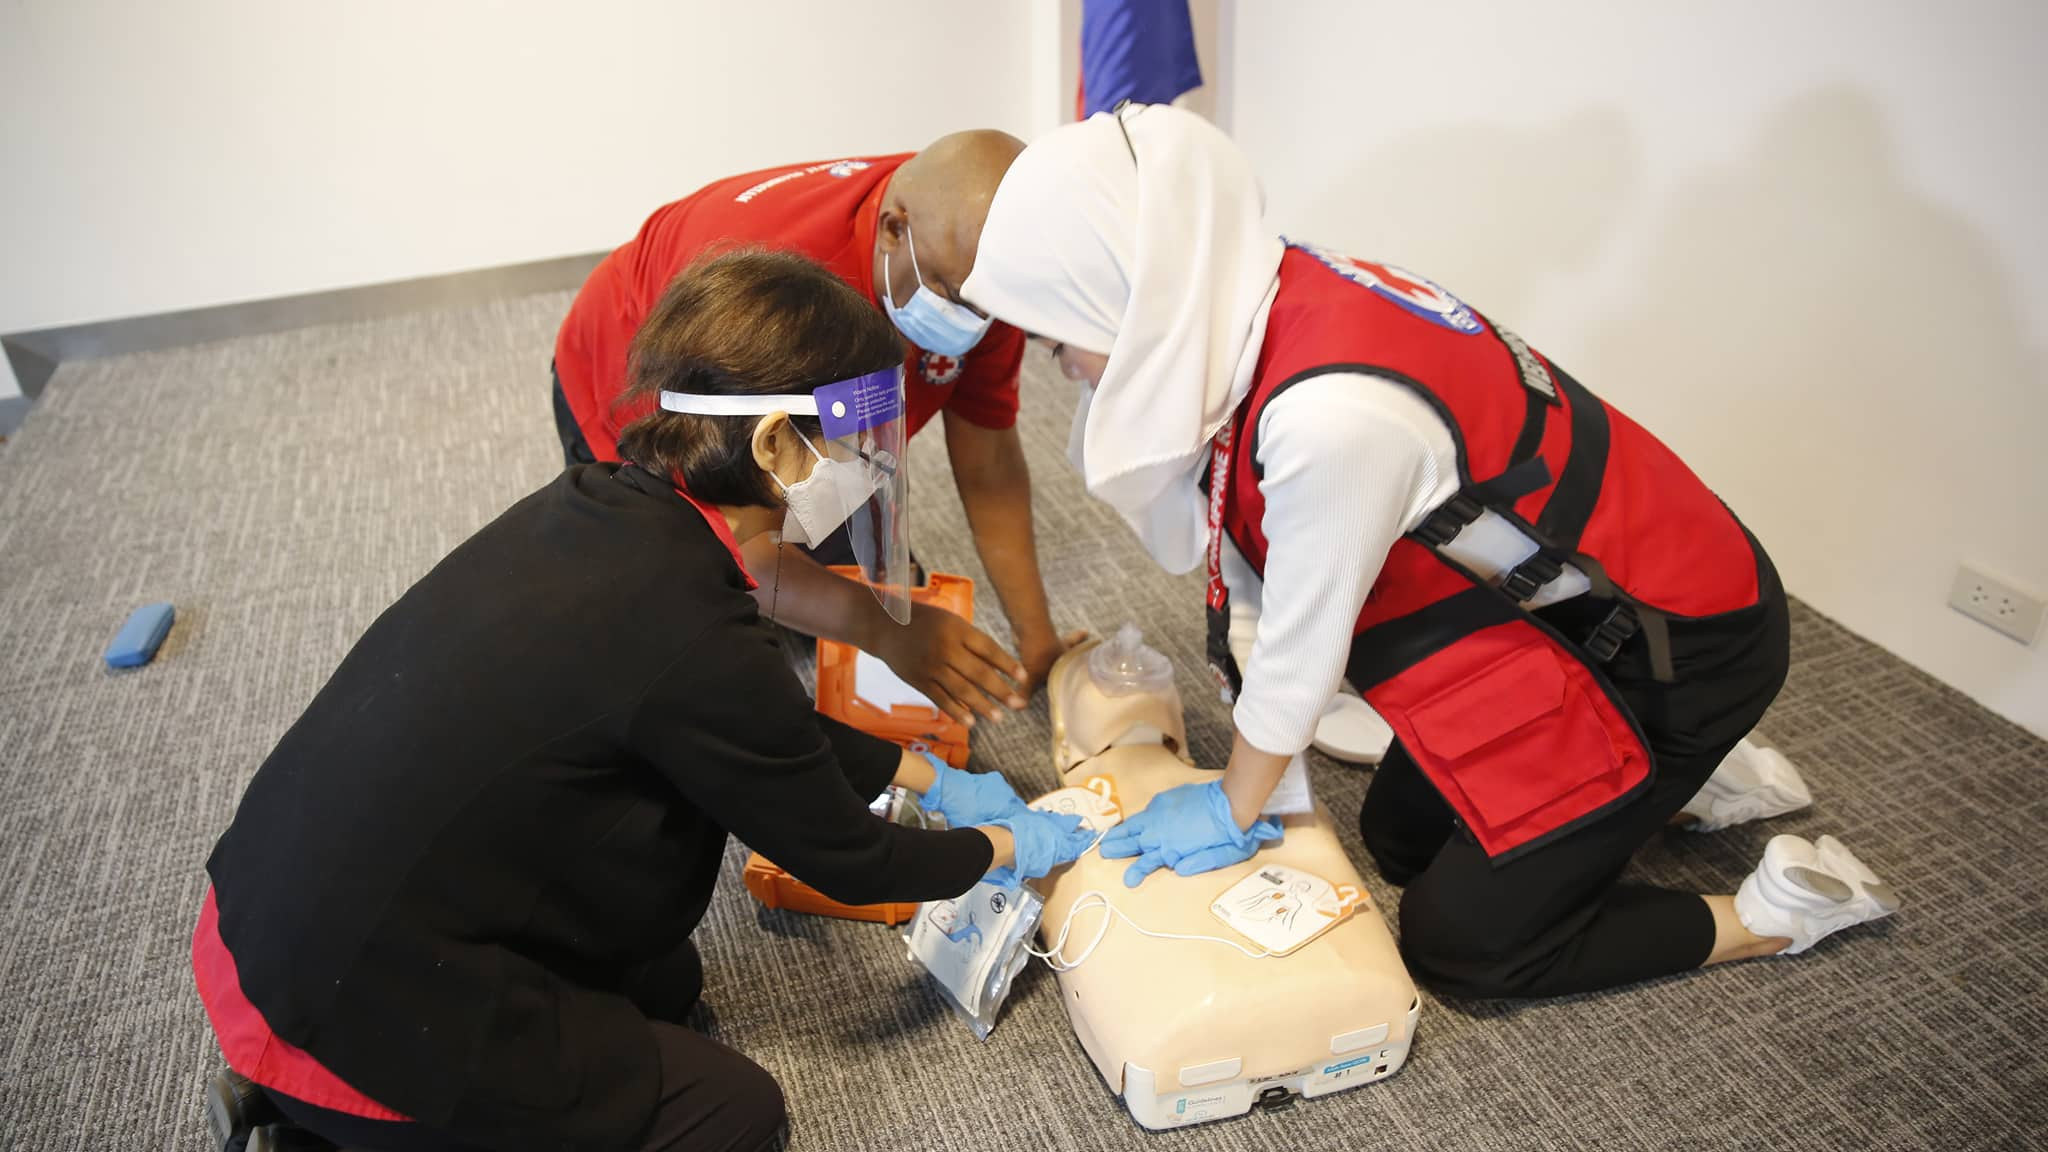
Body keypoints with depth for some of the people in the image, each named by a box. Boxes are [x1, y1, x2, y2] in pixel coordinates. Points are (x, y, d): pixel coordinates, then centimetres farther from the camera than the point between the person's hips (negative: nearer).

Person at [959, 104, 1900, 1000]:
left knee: (1458, 941, 2)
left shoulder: (1332, 414, -38)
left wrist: (1233, 810, -5)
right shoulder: (1258, 306, -12)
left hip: (1675, 647, -8)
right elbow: (1252, 562, -3)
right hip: (1556, 597, 8)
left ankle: (1778, 911, 16)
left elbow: (1302, 651, -22)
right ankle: (1673, 781, 30)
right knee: (1397, 837, 17)